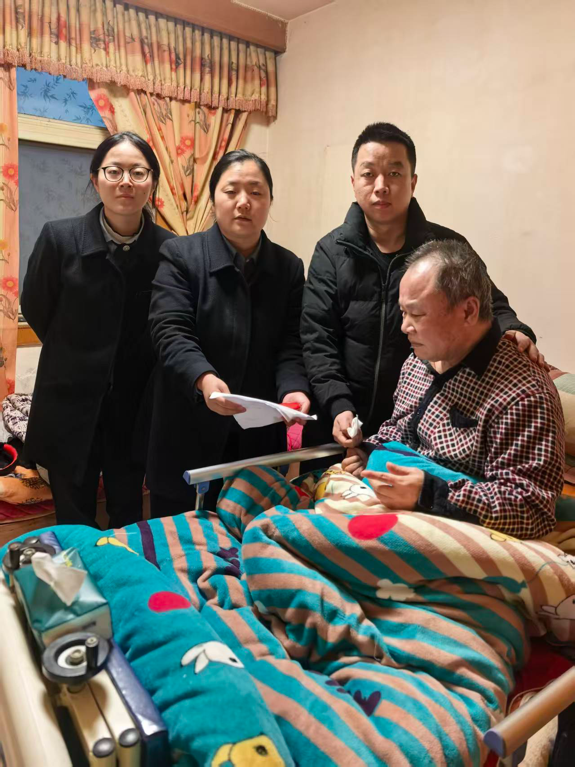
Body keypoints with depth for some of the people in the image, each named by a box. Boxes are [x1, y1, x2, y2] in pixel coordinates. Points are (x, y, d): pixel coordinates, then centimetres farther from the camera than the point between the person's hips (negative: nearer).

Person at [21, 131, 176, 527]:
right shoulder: (60, 237, -10)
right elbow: (36, 311, 3)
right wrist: (79, 358, 9)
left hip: (135, 406, 1)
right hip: (71, 405, 0)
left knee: (129, 517, 17)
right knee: (74, 523, 13)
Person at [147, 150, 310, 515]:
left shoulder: (289, 267, 6)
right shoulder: (180, 256, -4)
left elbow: (290, 345, 0)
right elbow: (172, 334, -15)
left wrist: (293, 389, -21)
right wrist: (204, 379, -35)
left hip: (259, 438, 3)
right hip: (189, 435, -2)